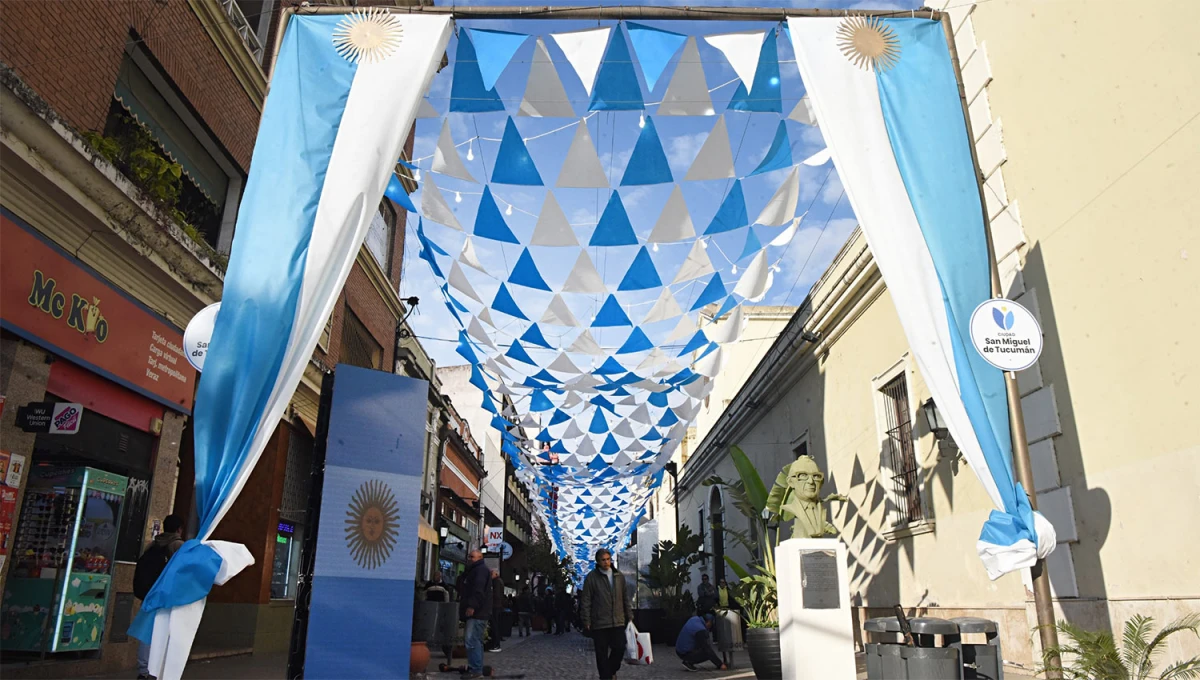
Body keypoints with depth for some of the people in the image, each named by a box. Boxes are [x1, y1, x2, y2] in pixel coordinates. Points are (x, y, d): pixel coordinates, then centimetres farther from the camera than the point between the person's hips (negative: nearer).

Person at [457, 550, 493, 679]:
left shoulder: (481, 570, -10)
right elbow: (464, 589, 29)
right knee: (476, 641, 14)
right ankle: (478, 669, 19)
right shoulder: (473, 570, 24)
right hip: (474, 612, 11)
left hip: (477, 612, -11)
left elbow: (478, 590, -23)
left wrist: (472, 606, -29)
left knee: (472, 641, -15)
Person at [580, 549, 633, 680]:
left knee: (620, 648, 2)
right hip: (599, 623, -3)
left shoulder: (619, 576, 7)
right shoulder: (592, 577, -6)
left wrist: (629, 615, 11)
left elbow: (625, 598, 14)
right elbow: (585, 601, -5)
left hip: (618, 622, 3)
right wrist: (586, 621, -7)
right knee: (602, 653, 5)